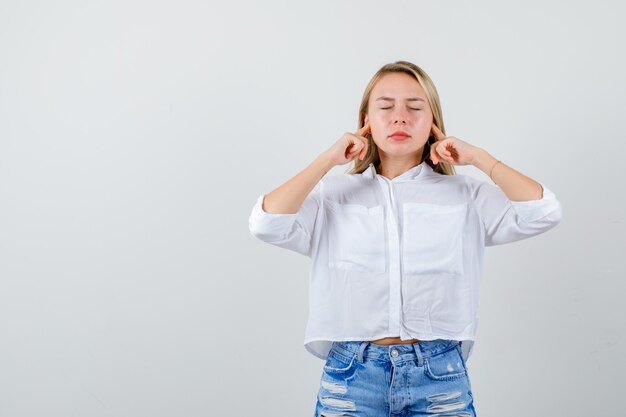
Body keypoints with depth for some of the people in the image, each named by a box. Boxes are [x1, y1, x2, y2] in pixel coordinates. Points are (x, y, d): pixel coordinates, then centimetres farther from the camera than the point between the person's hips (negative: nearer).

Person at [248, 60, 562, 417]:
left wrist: (478, 157, -2)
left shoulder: (466, 196, 7)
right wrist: (328, 160, -5)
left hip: (440, 376, 1)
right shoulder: (333, 195, 6)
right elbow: (266, 223, -9)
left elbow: (544, 212, -6)